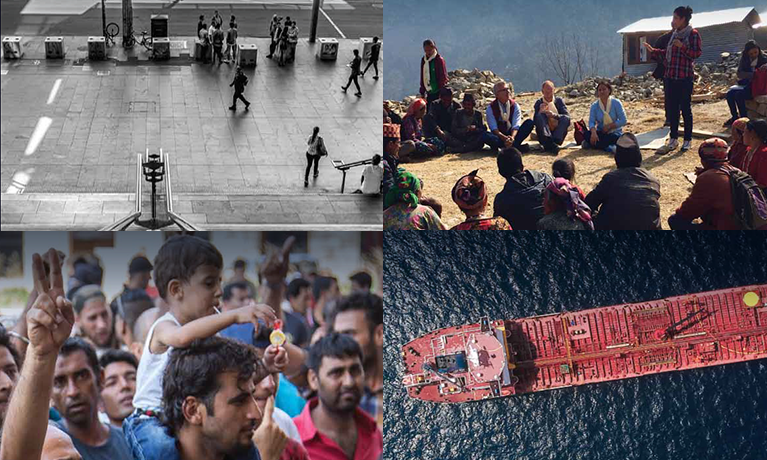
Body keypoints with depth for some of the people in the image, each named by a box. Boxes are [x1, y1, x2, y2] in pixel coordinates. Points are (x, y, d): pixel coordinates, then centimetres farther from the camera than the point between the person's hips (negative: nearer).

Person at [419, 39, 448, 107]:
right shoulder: (423, 59, 10)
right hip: (429, 92, 7)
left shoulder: (439, 60, -11)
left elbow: (443, 78, -11)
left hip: (437, 92, -7)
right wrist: (421, 92, 17)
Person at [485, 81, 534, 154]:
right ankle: (516, 146, -38)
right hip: (499, 136, -2)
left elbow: (516, 126, -9)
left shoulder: (514, 106, 0)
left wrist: (512, 137, -31)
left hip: (512, 135, 2)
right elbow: (494, 128, -13)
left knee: (530, 123, -19)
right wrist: (505, 138, -31)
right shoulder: (490, 108, -5)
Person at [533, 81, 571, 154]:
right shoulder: (539, 103, 10)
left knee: (565, 118, -24)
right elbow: (535, 122, 0)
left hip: (557, 134, 1)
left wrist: (555, 115, -20)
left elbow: (567, 116, -3)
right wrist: (540, 112, -17)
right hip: (544, 136, -1)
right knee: (540, 116, -25)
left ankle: (554, 142, -43)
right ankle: (548, 142, -46)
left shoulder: (559, 101, 12)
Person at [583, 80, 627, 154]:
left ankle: (591, 144, -38)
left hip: (615, 133, -2)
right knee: (587, 135, -28)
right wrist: (593, 132, -30)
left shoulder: (616, 103, -3)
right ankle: (608, 148, -38)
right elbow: (591, 122, -8)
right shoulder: (594, 106, 4)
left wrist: (609, 126, -18)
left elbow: (623, 121, -7)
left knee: (616, 137, -38)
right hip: (601, 133, 3)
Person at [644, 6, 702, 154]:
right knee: (672, 108, 8)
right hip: (670, 77, 7)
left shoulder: (693, 34, -6)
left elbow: (697, 53, -13)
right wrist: (653, 51, 15)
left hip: (685, 78, -7)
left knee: (685, 108, 0)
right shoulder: (675, 34, 16)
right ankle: (673, 139, 15)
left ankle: (687, 140, 8)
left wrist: (682, 47, -22)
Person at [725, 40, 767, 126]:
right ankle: (734, 117, -1)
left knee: (739, 94, -28)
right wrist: (753, 75, -24)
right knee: (730, 93, -17)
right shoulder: (744, 59, 3)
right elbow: (739, 74, -8)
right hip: (746, 84, 5)